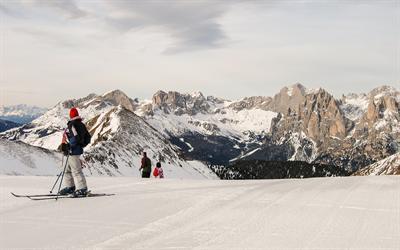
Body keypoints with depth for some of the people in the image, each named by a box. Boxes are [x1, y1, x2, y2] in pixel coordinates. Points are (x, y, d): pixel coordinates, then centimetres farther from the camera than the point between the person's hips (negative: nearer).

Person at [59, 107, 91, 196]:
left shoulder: (72, 125, -15)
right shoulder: (81, 125, 12)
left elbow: (75, 138, -27)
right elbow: (88, 138, 16)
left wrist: (68, 146, -17)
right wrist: (81, 145, 21)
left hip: (73, 151, -10)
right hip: (78, 149, 10)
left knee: (76, 170, -7)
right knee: (68, 169, 18)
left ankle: (82, 189, -5)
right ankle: (69, 187, 24)